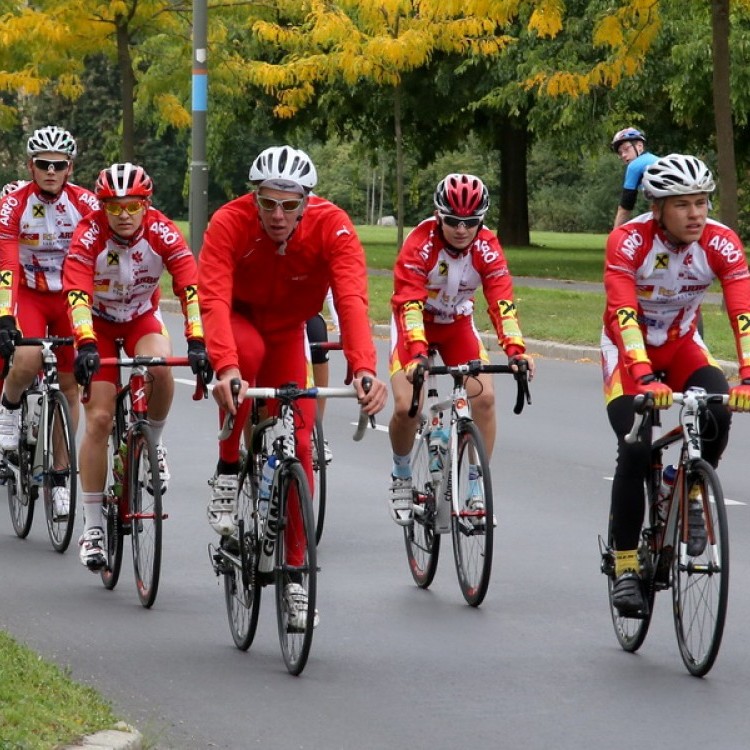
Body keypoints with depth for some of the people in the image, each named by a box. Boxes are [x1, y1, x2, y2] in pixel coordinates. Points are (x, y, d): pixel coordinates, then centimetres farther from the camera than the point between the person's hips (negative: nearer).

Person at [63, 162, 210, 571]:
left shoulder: (162, 232, -23)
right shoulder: (89, 234, -26)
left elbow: (190, 287, -31)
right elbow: (77, 292, -37)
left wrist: (197, 341, -44)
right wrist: (85, 345, -52)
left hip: (142, 318, 1)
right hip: (98, 323, -1)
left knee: (159, 368, -33)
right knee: (99, 419, -11)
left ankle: (152, 446, -5)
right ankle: (92, 526, -2)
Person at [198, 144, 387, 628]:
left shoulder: (333, 227, -29)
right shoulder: (230, 223, -32)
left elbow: (352, 301, -40)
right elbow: (214, 299, -42)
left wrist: (365, 368, -56)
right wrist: (226, 368, -59)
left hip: (287, 330, 2)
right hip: (238, 318, -2)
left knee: (297, 443, -6)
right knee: (249, 349, -38)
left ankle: (294, 570, 7)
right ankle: (227, 471, -19)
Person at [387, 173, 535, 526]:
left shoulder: (487, 247, -21)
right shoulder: (420, 244, -30)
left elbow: (502, 301, -29)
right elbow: (408, 302, -38)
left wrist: (515, 349, -45)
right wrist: (417, 353, -53)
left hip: (458, 324, 2)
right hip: (415, 323, -2)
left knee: (484, 397, -18)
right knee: (406, 407, -18)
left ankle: (477, 489, -5)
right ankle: (401, 476, 12)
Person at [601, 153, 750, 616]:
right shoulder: (628, 242, -28)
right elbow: (622, 314, -38)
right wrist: (646, 379, -52)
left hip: (682, 344, 3)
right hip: (629, 350, -2)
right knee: (636, 451, -20)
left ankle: (691, 499, 1)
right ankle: (625, 565, -7)